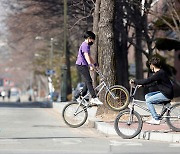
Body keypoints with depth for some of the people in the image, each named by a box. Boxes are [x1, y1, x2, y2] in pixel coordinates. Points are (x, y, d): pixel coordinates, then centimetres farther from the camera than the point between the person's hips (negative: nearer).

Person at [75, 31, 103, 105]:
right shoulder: (85, 45, -12)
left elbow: (89, 57, 32)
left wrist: (95, 64, 32)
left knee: (88, 82, 10)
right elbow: (86, 55, -27)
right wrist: (90, 65, -38)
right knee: (89, 81, -18)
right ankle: (94, 98, -26)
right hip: (81, 65, -11)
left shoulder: (87, 45, 22)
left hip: (84, 66, 11)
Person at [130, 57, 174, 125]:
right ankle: (155, 117, 9)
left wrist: (134, 81, -17)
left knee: (148, 101, -11)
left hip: (167, 94, -10)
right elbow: (155, 83, 22)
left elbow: (147, 81, -25)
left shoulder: (159, 73, -20)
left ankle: (156, 119, -8)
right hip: (163, 92, 10)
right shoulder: (160, 72, 12)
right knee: (147, 96, 11)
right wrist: (142, 85, 16)